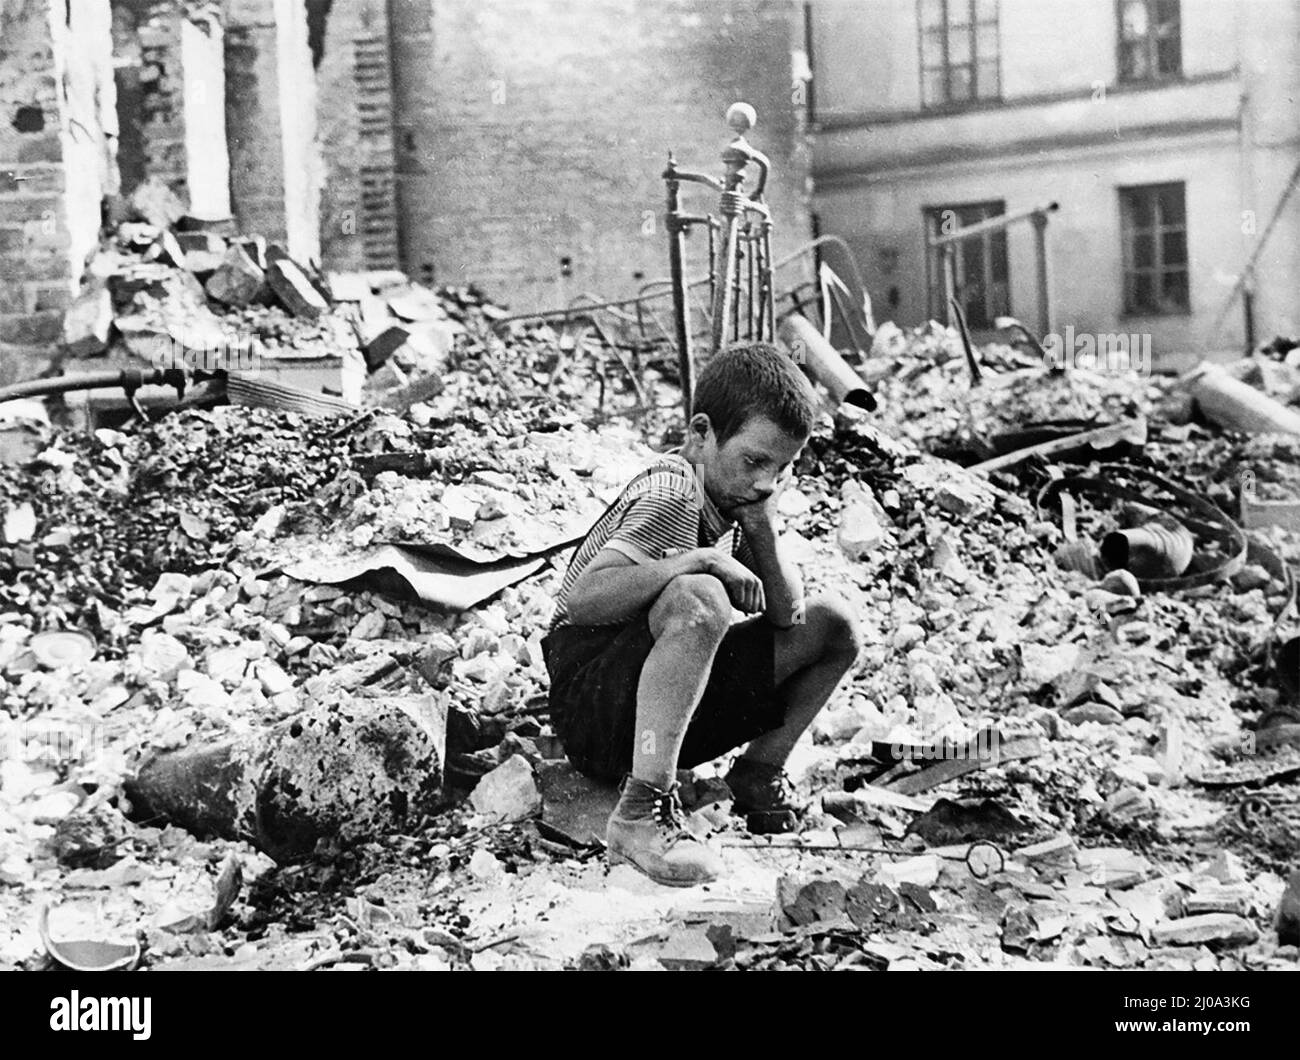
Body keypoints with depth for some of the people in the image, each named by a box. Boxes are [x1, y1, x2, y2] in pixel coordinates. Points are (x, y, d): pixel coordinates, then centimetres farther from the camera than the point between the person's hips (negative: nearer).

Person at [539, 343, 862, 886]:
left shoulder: (737, 493, 6)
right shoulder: (672, 495, -19)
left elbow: (788, 615, 4)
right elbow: (581, 598, -31)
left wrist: (762, 529, -11)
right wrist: (699, 560, -33)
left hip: (673, 709, 8)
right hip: (588, 691, -8)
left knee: (832, 624, 4)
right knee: (699, 599, -38)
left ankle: (759, 769, 10)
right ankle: (641, 812, -36)